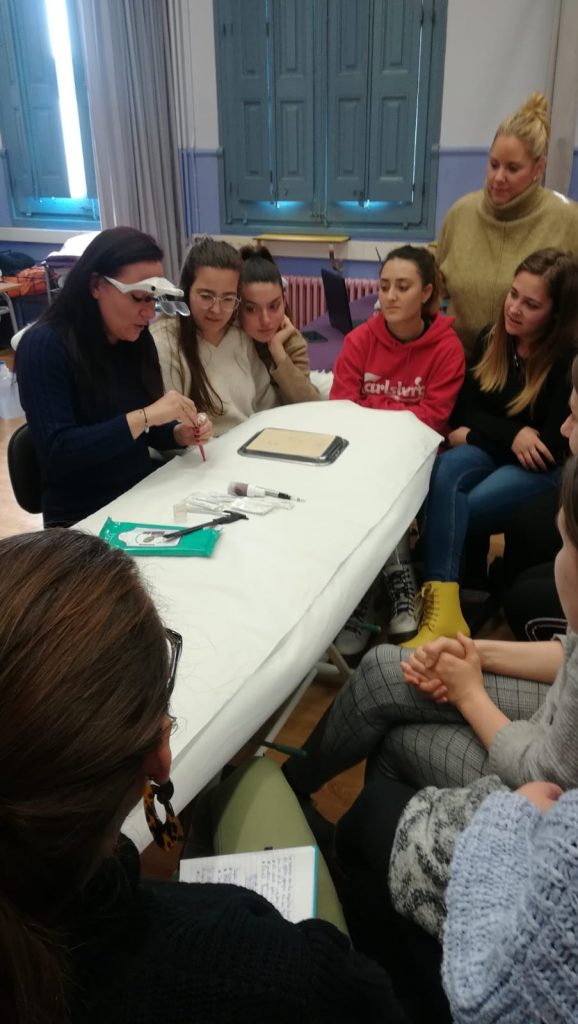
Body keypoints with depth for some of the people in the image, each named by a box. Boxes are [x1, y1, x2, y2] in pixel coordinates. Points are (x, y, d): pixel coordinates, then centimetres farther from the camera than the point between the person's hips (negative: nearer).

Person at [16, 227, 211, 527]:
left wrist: (179, 434, -8)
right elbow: (57, 452, -23)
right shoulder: (44, 346, -14)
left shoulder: (137, 339, 5)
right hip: (85, 519, -7)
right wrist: (144, 416, -27)